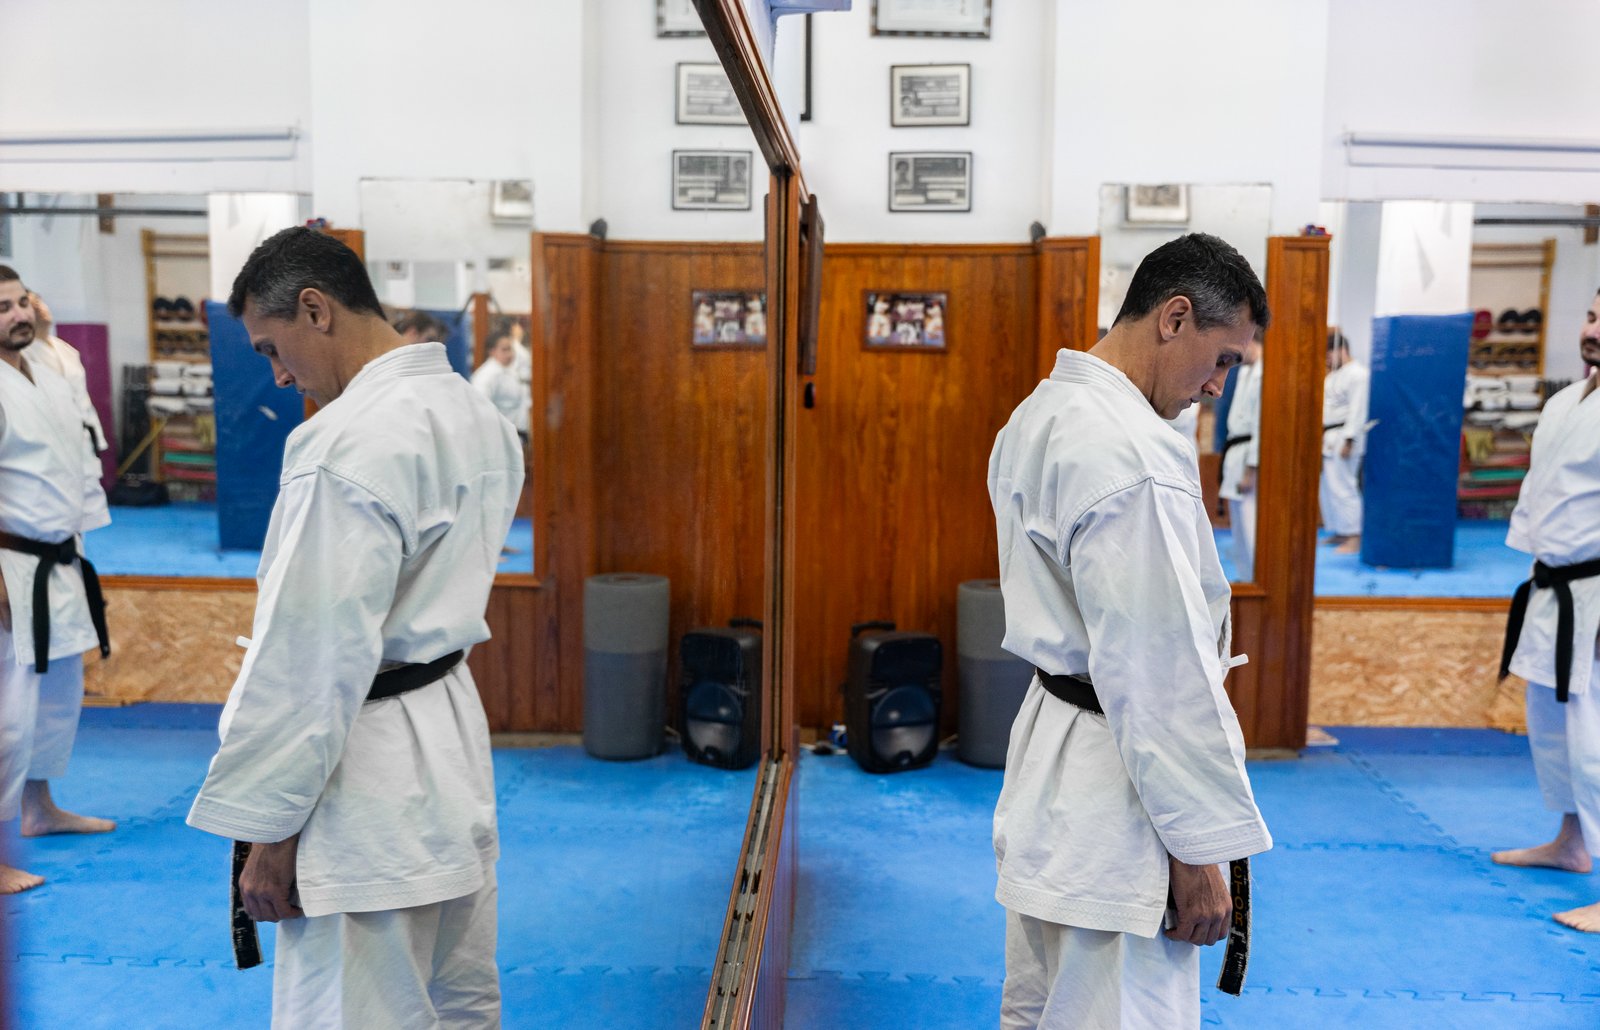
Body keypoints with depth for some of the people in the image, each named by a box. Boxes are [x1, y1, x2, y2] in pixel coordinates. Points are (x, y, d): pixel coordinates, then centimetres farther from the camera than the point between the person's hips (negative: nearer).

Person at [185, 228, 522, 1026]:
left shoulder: (351, 444, -20)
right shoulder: (477, 416, 9)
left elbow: (317, 656, -20)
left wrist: (270, 828, -13)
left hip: (369, 773, -9)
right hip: (455, 732, 10)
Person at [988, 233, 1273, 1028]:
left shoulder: (1040, 416, 9)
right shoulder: (1134, 456, -22)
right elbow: (1158, 668, -22)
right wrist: (1197, 844, -14)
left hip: (1049, 743, 10)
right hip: (1114, 783, -10)